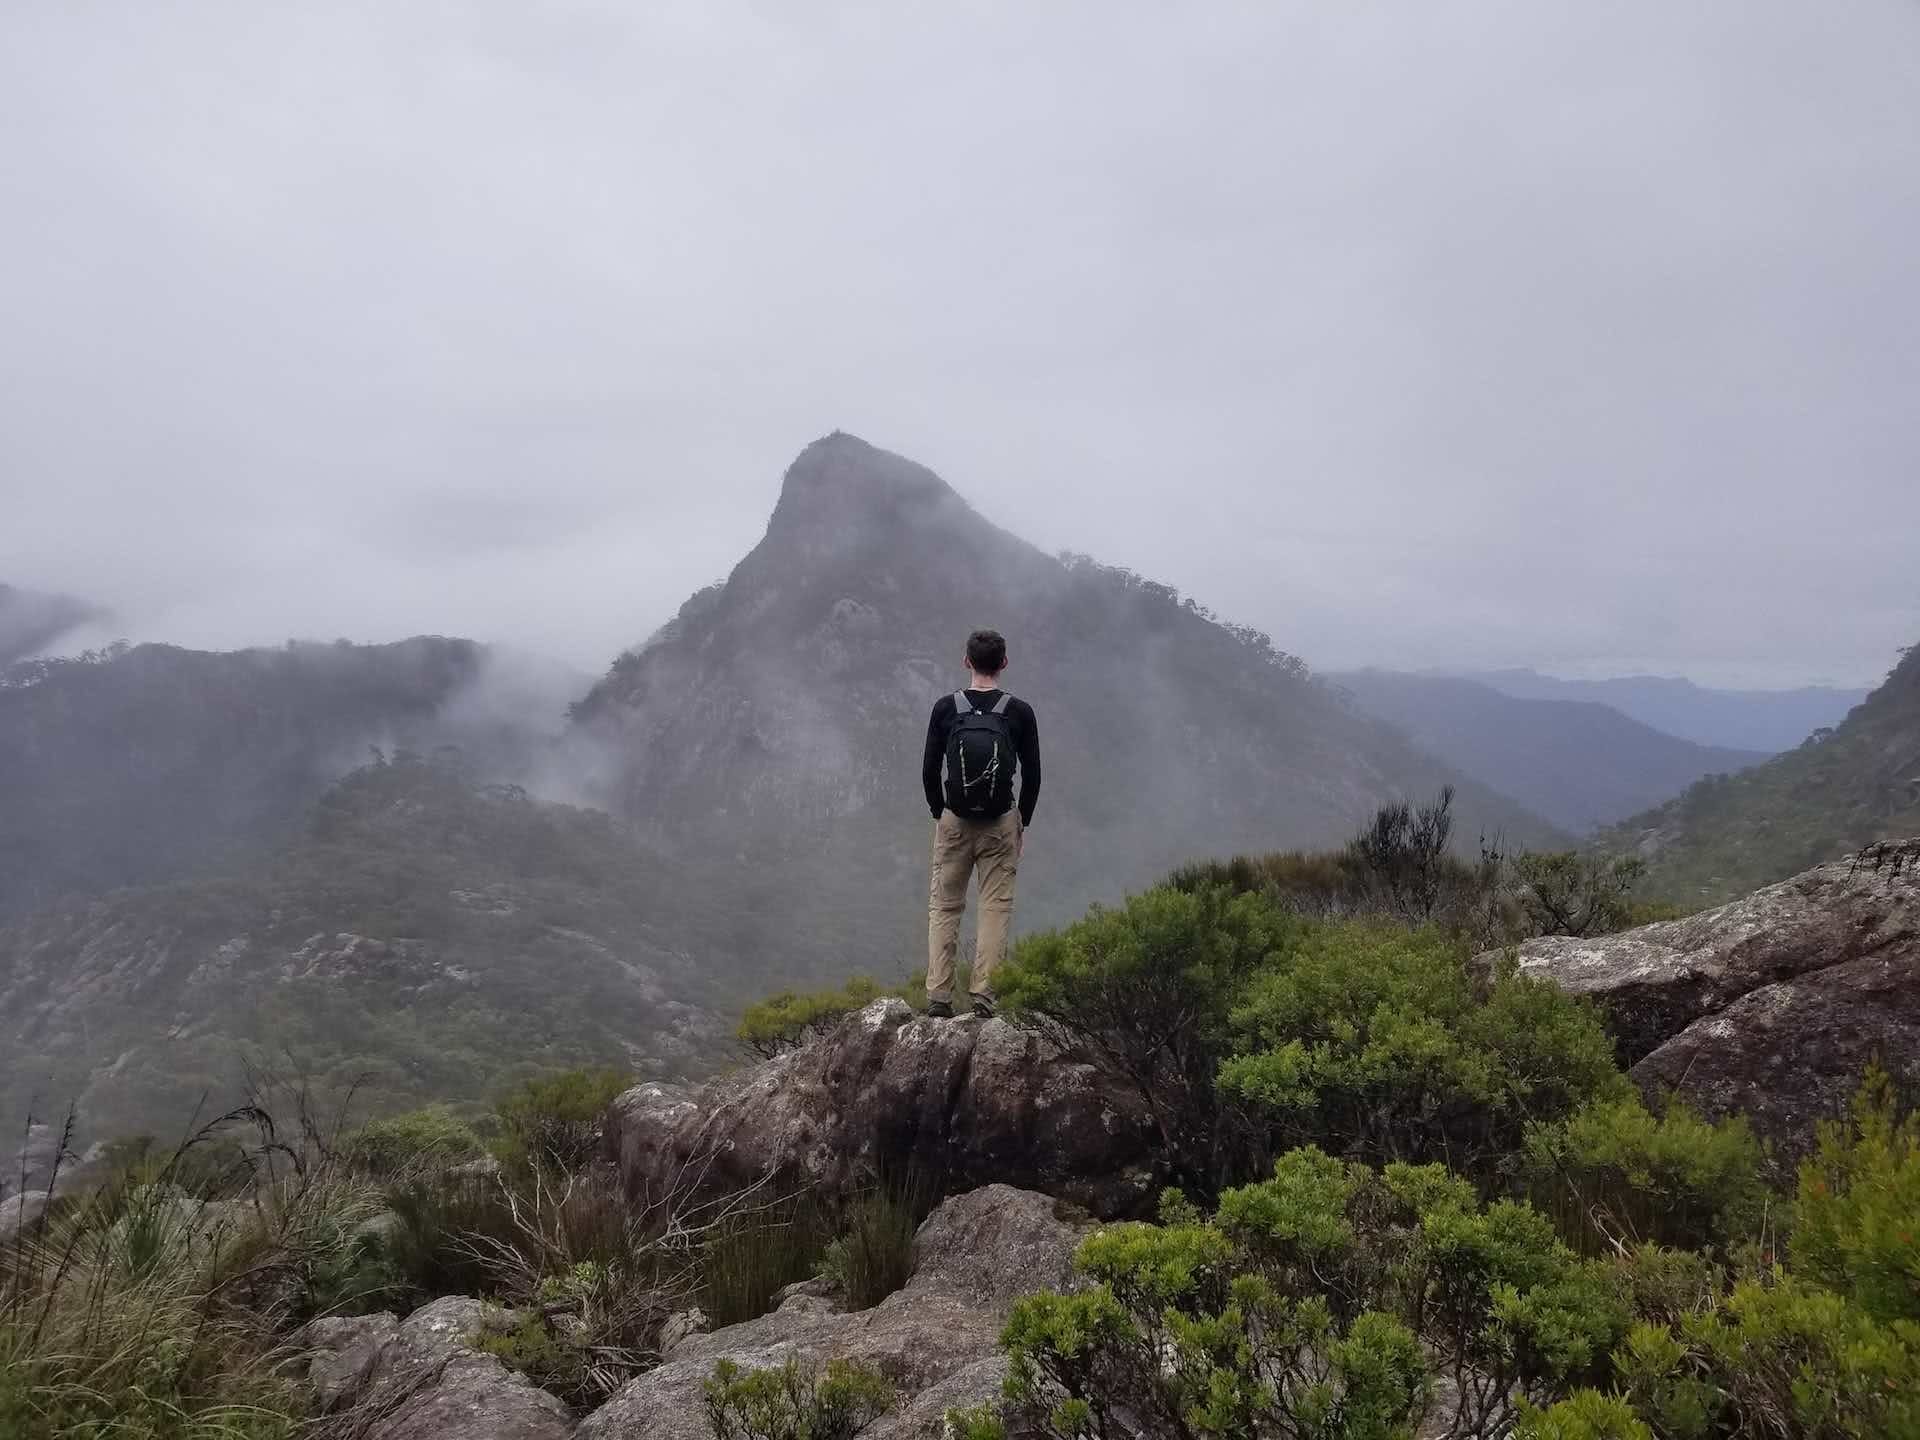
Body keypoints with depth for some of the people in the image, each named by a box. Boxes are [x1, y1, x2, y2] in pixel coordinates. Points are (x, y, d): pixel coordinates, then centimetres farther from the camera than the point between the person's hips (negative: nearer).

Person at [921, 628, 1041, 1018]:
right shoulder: (1019, 712, -3)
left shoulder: (946, 707, -2)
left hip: (954, 822, 1)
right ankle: (984, 996, 1)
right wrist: (1023, 823, 12)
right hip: (1001, 824, -1)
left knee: (943, 908, 8)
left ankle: (938, 997, 5)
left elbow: (929, 771, 1)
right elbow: (1032, 774, 0)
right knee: (996, 909, 5)